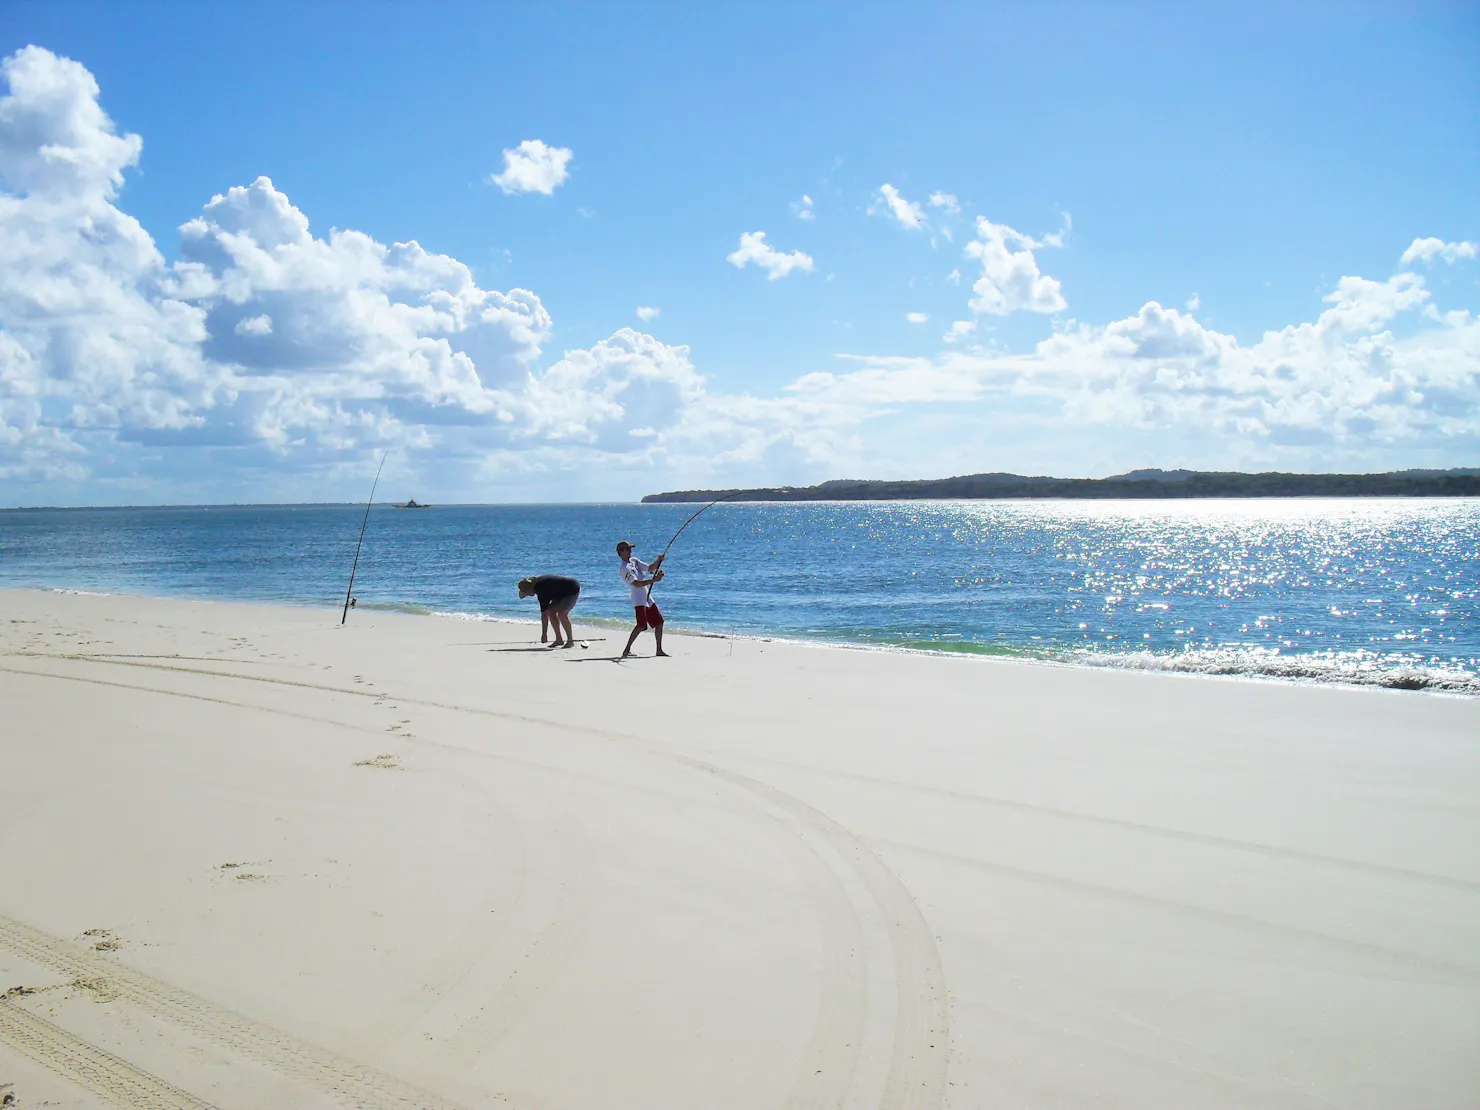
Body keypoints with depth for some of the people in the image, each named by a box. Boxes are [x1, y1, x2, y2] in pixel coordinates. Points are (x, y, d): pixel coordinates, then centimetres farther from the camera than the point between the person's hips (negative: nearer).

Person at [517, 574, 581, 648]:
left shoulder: (541, 589, -28)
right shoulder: (538, 583, 0)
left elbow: (544, 613, -27)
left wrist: (544, 634, -23)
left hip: (573, 590, -10)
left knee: (561, 613, -22)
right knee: (551, 611, 2)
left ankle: (570, 640, -11)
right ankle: (559, 640, 7)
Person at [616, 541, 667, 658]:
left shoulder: (634, 560, 13)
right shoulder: (624, 569, -14)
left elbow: (650, 568, 15)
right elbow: (636, 584, -25)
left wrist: (658, 561, -4)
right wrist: (654, 580, -30)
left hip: (648, 598, 9)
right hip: (639, 600, -9)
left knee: (659, 622, 10)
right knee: (642, 625, -19)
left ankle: (659, 650, 18)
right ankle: (626, 650, -13)